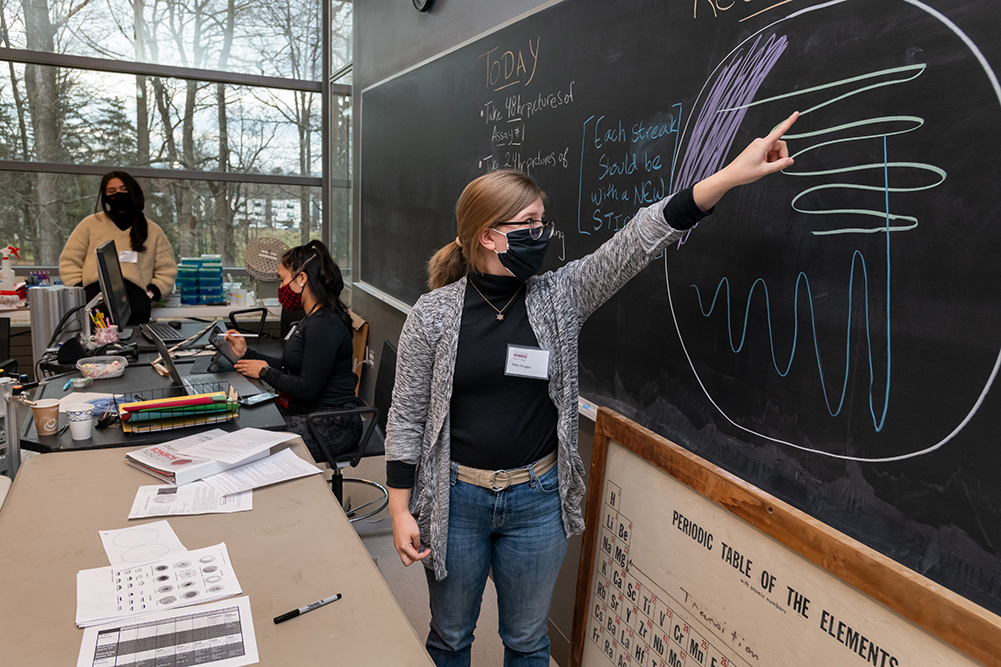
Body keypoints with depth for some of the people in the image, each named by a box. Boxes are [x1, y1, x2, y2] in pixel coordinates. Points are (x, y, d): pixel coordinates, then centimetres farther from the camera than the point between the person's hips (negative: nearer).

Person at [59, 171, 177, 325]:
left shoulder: (153, 231, 21)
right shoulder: (90, 224, 20)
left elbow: (167, 270, 19)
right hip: (95, 291, 0)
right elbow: (69, 261, 18)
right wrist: (79, 294, 4)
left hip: (135, 292, 0)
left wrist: (150, 294, 3)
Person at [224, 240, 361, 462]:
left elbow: (308, 390, -22)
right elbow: (290, 367, 16)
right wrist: (246, 353, 15)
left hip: (332, 424, -10)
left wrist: (265, 372, -9)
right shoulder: (313, 318, 12)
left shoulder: (324, 326, -21)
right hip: (307, 412, 10)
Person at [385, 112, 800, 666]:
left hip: (538, 500, 2)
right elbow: (406, 416, -5)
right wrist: (400, 510, -6)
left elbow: (638, 241, -15)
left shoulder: (558, 298, -5)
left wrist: (731, 175, -23)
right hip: (455, 499, -1)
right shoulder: (433, 313, -10)